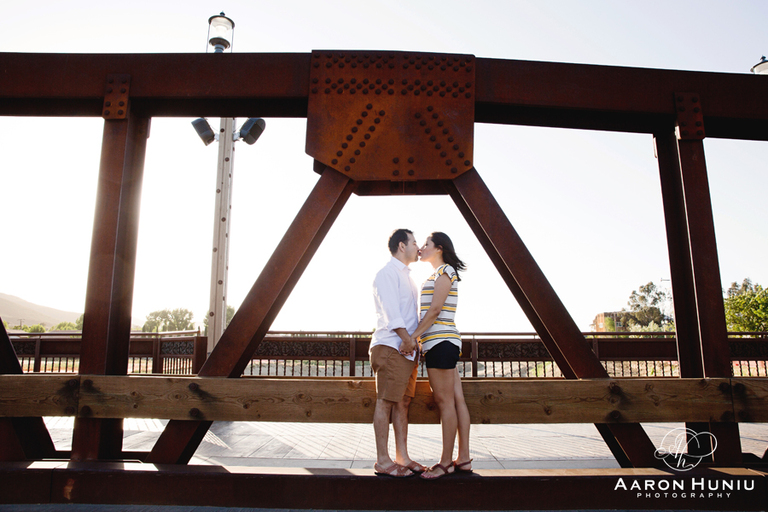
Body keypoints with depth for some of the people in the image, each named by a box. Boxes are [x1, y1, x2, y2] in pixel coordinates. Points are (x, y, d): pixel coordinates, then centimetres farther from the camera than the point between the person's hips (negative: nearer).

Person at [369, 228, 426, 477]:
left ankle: (402, 457, 16)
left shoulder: (407, 276, 24)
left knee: (403, 402, 10)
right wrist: (406, 338, -19)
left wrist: (412, 341, 12)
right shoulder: (388, 273, -5)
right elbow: (390, 310, -15)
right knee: (386, 402, -5)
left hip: (408, 349, 9)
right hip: (391, 347, -9)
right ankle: (382, 461, 1)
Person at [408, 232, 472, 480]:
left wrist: (413, 336, -14)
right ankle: (464, 459, 12)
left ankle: (446, 462, 0)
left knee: (445, 402, -6)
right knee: (457, 400, 7)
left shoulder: (445, 271, -6)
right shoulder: (439, 274, 23)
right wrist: (419, 338, 17)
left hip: (440, 342, -10)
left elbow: (435, 310, -14)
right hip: (445, 342, 10)